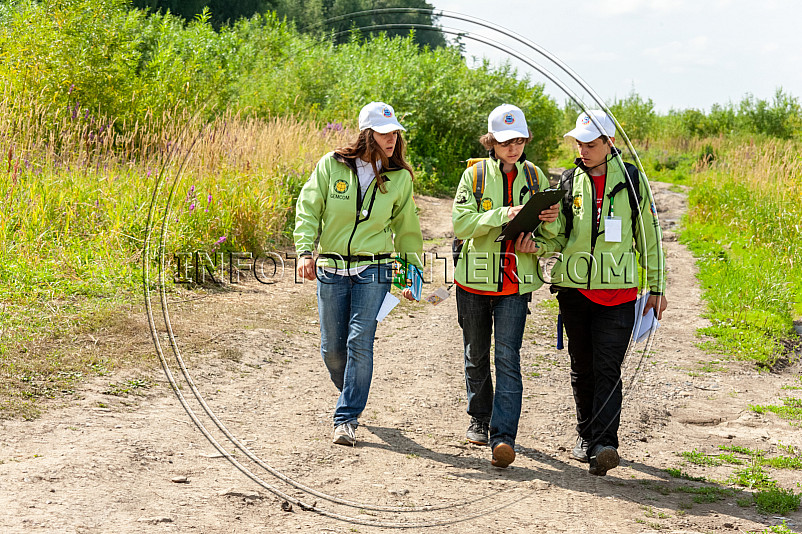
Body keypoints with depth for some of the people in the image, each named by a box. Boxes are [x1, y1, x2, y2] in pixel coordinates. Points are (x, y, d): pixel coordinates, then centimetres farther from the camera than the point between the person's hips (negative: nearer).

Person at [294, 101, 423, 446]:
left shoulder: (399, 178, 3)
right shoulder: (332, 165, -3)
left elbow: (406, 227, 14)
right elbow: (308, 209, 0)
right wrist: (305, 250, -13)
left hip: (374, 269, 0)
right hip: (331, 269, 1)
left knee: (360, 341, -12)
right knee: (332, 348, 6)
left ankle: (347, 418, -3)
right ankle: (352, 396, 35)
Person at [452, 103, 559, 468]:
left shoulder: (534, 177, 5)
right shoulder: (475, 175, -1)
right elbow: (460, 222, -13)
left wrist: (536, 241, -12)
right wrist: (503, 214, -26)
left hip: (516, 283, 0)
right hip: (475, 279, 1)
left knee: (508, 356, -12)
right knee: (476, 355, 14)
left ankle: (503, 437, -16)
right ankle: (480, 419, 35)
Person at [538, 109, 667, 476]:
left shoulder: (632, 181, 3)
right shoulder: (569, 182, 7)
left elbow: (649, 235, 10)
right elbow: (556, 240, 6)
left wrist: (656, 287, 8)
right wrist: (546, 227, -18)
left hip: (617, 290, -3)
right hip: (574, 289, 3)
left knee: (607, 368, -12)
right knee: (582, 367, 11)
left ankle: (604, 444, -18)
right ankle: (586, 435, 25)